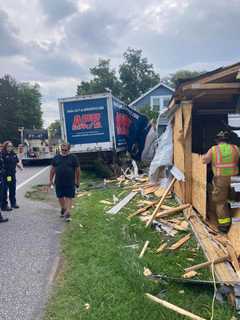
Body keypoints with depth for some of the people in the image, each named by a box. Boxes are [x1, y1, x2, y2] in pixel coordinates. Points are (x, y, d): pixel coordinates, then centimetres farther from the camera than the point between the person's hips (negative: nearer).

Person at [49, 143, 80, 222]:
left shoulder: (73, 158, -1)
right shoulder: (56, 158, 7)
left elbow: (77, 170, 2)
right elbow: (52, 169, 12)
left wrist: (78, 181, 3)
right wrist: (50, 180, 10)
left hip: (70, 183, -3)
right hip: (58, 183, 3)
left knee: (69, 197, -3)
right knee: (60, 197, 15)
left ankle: (67, 213, 0)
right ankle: (63, 209, 37)